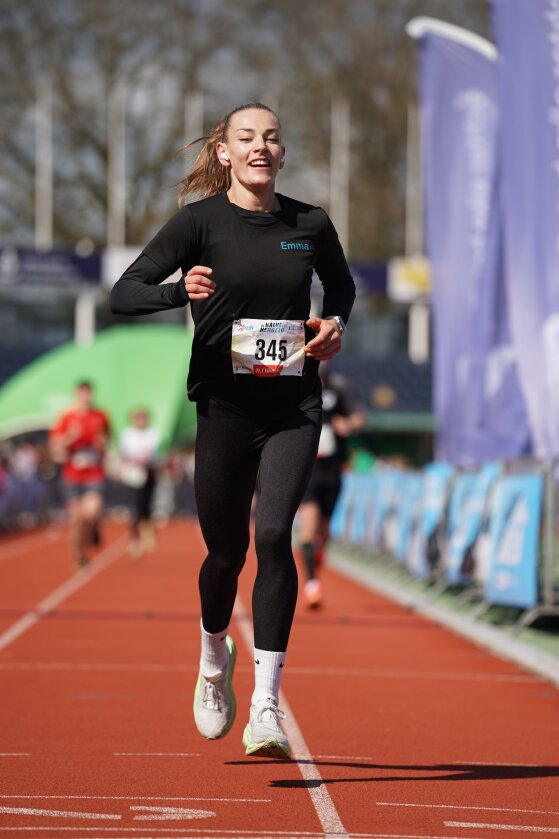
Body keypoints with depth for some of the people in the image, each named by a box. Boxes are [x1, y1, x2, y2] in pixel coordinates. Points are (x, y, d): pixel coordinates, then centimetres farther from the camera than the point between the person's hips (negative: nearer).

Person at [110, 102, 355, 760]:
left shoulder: (310, 224, 4)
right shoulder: (202, 220, -4)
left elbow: (341, 285, 25)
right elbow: (123, 294, -9)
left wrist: (334, 323, 4)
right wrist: (180, 291, -28)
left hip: (294, 407, 1)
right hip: (225, 404, -1)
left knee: (273, 536, -17)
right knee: (226, 550, 9)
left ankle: (265, 707, -16)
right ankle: (214, 660, 42)